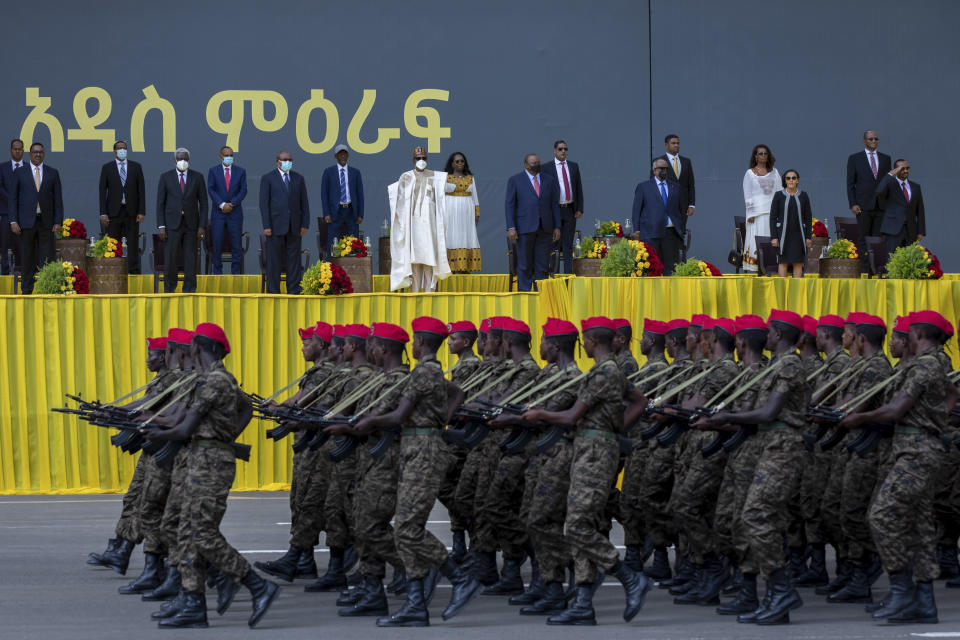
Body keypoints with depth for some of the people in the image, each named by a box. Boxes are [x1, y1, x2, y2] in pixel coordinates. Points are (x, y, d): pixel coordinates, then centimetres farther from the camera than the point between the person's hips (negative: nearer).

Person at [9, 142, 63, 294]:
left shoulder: (53, 173, 10)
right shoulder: (20, 172, 7)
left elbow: (58, 198, 8)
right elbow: (13, 198, 5)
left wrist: (58, 221, -1)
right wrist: (13, 221, -4)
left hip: (46, 222, 1)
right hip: (27, 221, -1)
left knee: (46, 258, -3)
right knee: (28, 259, 2)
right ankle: (27, 290, 7)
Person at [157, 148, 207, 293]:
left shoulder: (197, 177, 5)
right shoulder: (166, 177, 4)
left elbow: (203, 203, 5)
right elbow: (160, 203, 4)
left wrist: (202, 226, -2)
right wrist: (161, 226, -4)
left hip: (191, 224, 1)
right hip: (173, 224, -1)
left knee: (190, 259, 1)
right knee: (171, 258, -5)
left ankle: (189, 290, 6)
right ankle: (169, 290, 5)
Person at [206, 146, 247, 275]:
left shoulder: (240, 171, 8)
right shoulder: (213, 171, 6)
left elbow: (243, 191, 2)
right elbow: (211, 190, -2)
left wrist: (232, 204, -11)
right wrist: (222, 205, -13)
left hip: (235, 212, 1)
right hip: (218, 212, -1)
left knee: (236, 244, 0)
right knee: (217, 243, -3)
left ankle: (236, 273, 4)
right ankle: (217, 272, 2)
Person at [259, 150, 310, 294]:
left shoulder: (298, 178, 12)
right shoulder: (268, 178, 2)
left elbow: (304, 202, 12)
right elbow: (264, 203, -2)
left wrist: (305, 224, 2)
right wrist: (266, 226, -10)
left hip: (294, 226, 3)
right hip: (276, 225, -3)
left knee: (293, 259, 3)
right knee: (274, 260, -1)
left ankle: (293, 291, 7)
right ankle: (273, 292, 2)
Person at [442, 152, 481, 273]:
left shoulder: (470, 178, 11)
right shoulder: (445, 177, 2)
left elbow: (474, 197, 13)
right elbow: (441, 196, -1)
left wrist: (477, 214, 5)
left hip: (466, 213, 3)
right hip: (450, 212, -3)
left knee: (466, 239, -1)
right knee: (451, 239, -7)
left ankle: (465, 269, -1)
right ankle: (450, 270, -7)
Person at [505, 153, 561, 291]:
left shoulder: (549, 180, 12)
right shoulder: (515, 180, 4)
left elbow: (555, 205, 12)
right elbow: (510, 205, -1)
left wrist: (557, 227, 5)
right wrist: (511, 228, -10)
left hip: (545, 228, 3)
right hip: (525, 228, -3)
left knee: (542, 265, 2)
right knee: (525, 265, -2)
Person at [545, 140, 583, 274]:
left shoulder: (574, 166, 10)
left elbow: (579, 188, 10)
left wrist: (579, 209, 2)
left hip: (570, 211, 3)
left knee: (568, 244, 4)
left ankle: (568, 273, 5)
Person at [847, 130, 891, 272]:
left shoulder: (885, 158, 14)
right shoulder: (854, 158, 5)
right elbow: (850, 183, 2)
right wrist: (853, 204, -8)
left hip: (881, 206, 2)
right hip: (863, 206, -2)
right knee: (864, 239, -3)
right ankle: (865, 271, -3)